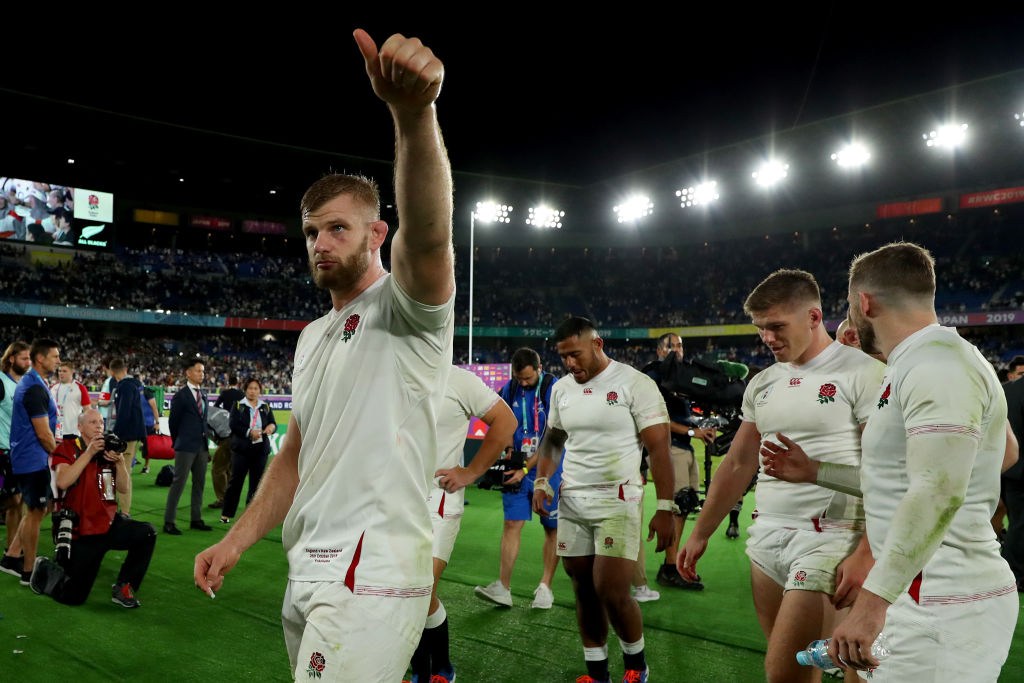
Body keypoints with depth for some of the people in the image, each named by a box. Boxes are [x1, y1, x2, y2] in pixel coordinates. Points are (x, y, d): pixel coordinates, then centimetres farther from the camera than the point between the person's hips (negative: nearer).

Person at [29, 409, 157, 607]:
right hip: (80, 531, -3)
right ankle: (44, 569, 31)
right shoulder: (67, 449, -4)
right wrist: (89, 453, -23)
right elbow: (62, 482, -22)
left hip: (109, 523, 4)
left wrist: (120, 461, -17)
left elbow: (123, 488, -1)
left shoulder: (108, 450, 6)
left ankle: (123, 587, -7)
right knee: (73, 597, 0)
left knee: (147, 533, -25)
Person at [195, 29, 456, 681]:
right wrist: (237, 540, 11)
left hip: (372, 578, -8)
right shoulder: (313, 337, 17)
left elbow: (427, 236, -33)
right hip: (308, 574, 9)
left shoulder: (404, 309, -9)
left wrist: (414, 112, -49)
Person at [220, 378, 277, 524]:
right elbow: (233, 425, -6)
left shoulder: (265, 408, 13)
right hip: (241, 450, -3)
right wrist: (249, 432, -19)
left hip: (260, 450, 3)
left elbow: (274, 424, 7)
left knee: (256, 482, 4)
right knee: (236, 480, -1)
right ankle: (226, 513, 10)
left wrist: (272, 426, -17)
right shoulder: (238, 406, 5)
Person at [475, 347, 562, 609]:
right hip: (518, 468, 4)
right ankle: (503, 588, -3)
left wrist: (525, 469, -19)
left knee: (552, 528, 5)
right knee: (512, 524, -3)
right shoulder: (508, 390, 2)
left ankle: (545, 587, 16)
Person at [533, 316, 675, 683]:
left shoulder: (634, 384, -9)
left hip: (617, 502, -5)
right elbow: (553, 439, 22)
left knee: (612, 594, -8)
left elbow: (658, 448, -10)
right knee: (584, 591, 10)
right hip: (571, 503, 6)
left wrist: (665, 508, -14)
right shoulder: (561, 389, 9)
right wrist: (541, 480, 6)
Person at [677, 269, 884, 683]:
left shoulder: (862, 374, -8)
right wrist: (699, 534, 16)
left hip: (826, 540, -6)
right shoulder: (762, 384, 12)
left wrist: (865, 555, -18)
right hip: (766, 536, 6)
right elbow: (737, 465, 17)